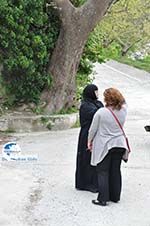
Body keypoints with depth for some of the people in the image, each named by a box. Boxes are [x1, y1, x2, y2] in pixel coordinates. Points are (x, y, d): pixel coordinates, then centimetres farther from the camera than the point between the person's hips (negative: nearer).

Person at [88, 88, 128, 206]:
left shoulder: (101, 112, -17)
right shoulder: (123, 111, -6)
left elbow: (93, 129, -7)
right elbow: (123, 102, 21)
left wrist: (90, 141, 7)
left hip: (104, 146, -4)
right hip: (119, 144, 5)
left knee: (103, 172, 4)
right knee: (116, 171, 14)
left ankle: (103, 199, 4)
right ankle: (115, 196, 23)